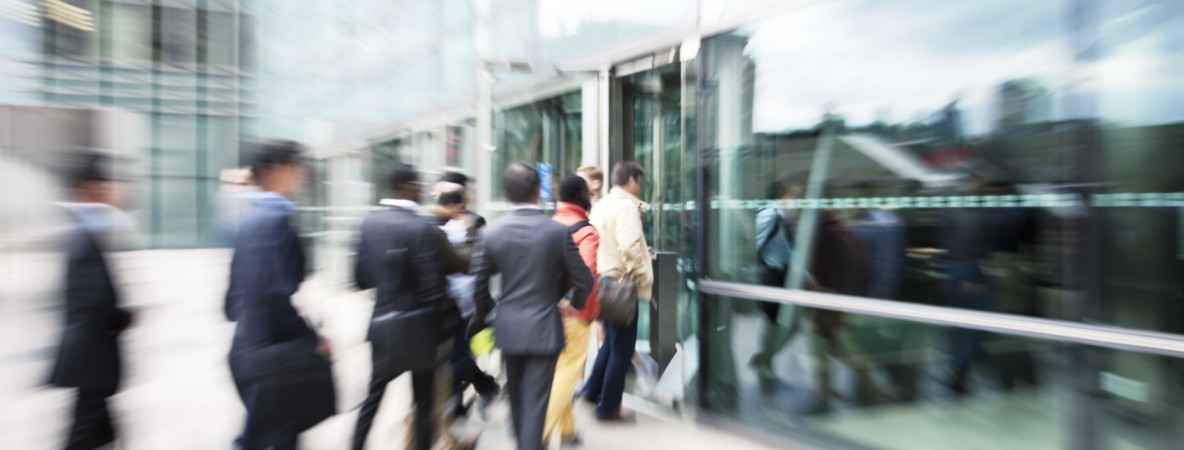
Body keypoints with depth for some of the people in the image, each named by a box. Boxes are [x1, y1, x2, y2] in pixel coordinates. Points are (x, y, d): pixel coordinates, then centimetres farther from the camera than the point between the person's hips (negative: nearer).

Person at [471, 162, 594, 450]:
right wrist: (574, 302, 13)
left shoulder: (492, 232, -5)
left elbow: (479, 285, -2)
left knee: (517, 397, 24)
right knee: (535, 402, 5)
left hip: (508, 328, 4)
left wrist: (486, 313, 17)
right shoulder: (558, 231, -12)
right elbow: (584, 281, -7)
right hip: (544, 328, -3)